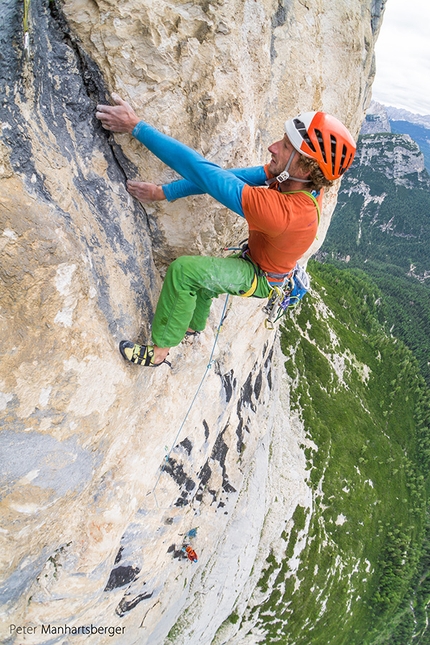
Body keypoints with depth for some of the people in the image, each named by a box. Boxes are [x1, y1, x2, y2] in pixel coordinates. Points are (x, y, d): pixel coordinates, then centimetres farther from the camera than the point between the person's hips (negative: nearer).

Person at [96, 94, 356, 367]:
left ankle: (160, 351, -9)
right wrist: (164, 192, -22)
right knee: (202, 276, 29)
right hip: (257, 261, 8)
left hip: (260, 278, -8)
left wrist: (137, 127, -38)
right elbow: (229, 175, -19)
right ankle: (195, 325, 58)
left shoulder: (280, 210, -44)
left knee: (184, 270, -26)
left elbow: (204, 172, -43)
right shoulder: (306, 183, -20)